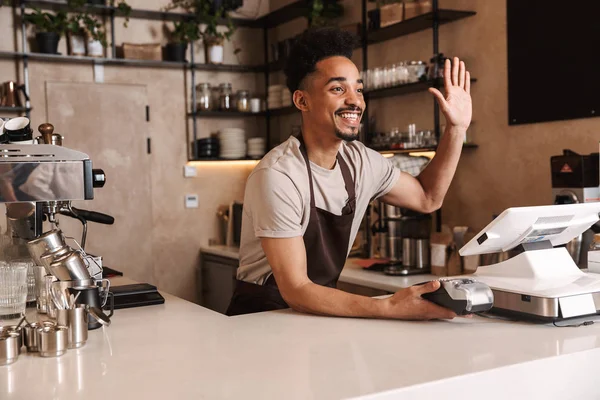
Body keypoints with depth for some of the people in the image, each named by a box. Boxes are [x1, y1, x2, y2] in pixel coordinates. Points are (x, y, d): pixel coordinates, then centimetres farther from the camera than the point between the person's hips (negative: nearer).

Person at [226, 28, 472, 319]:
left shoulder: (361, 161, -1)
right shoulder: (277, 176, -22)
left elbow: (427, 198, 14)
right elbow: (295, 292, -25)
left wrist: (457, 128, 2)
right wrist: (389, 308, -35)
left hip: (321, 307, 6)